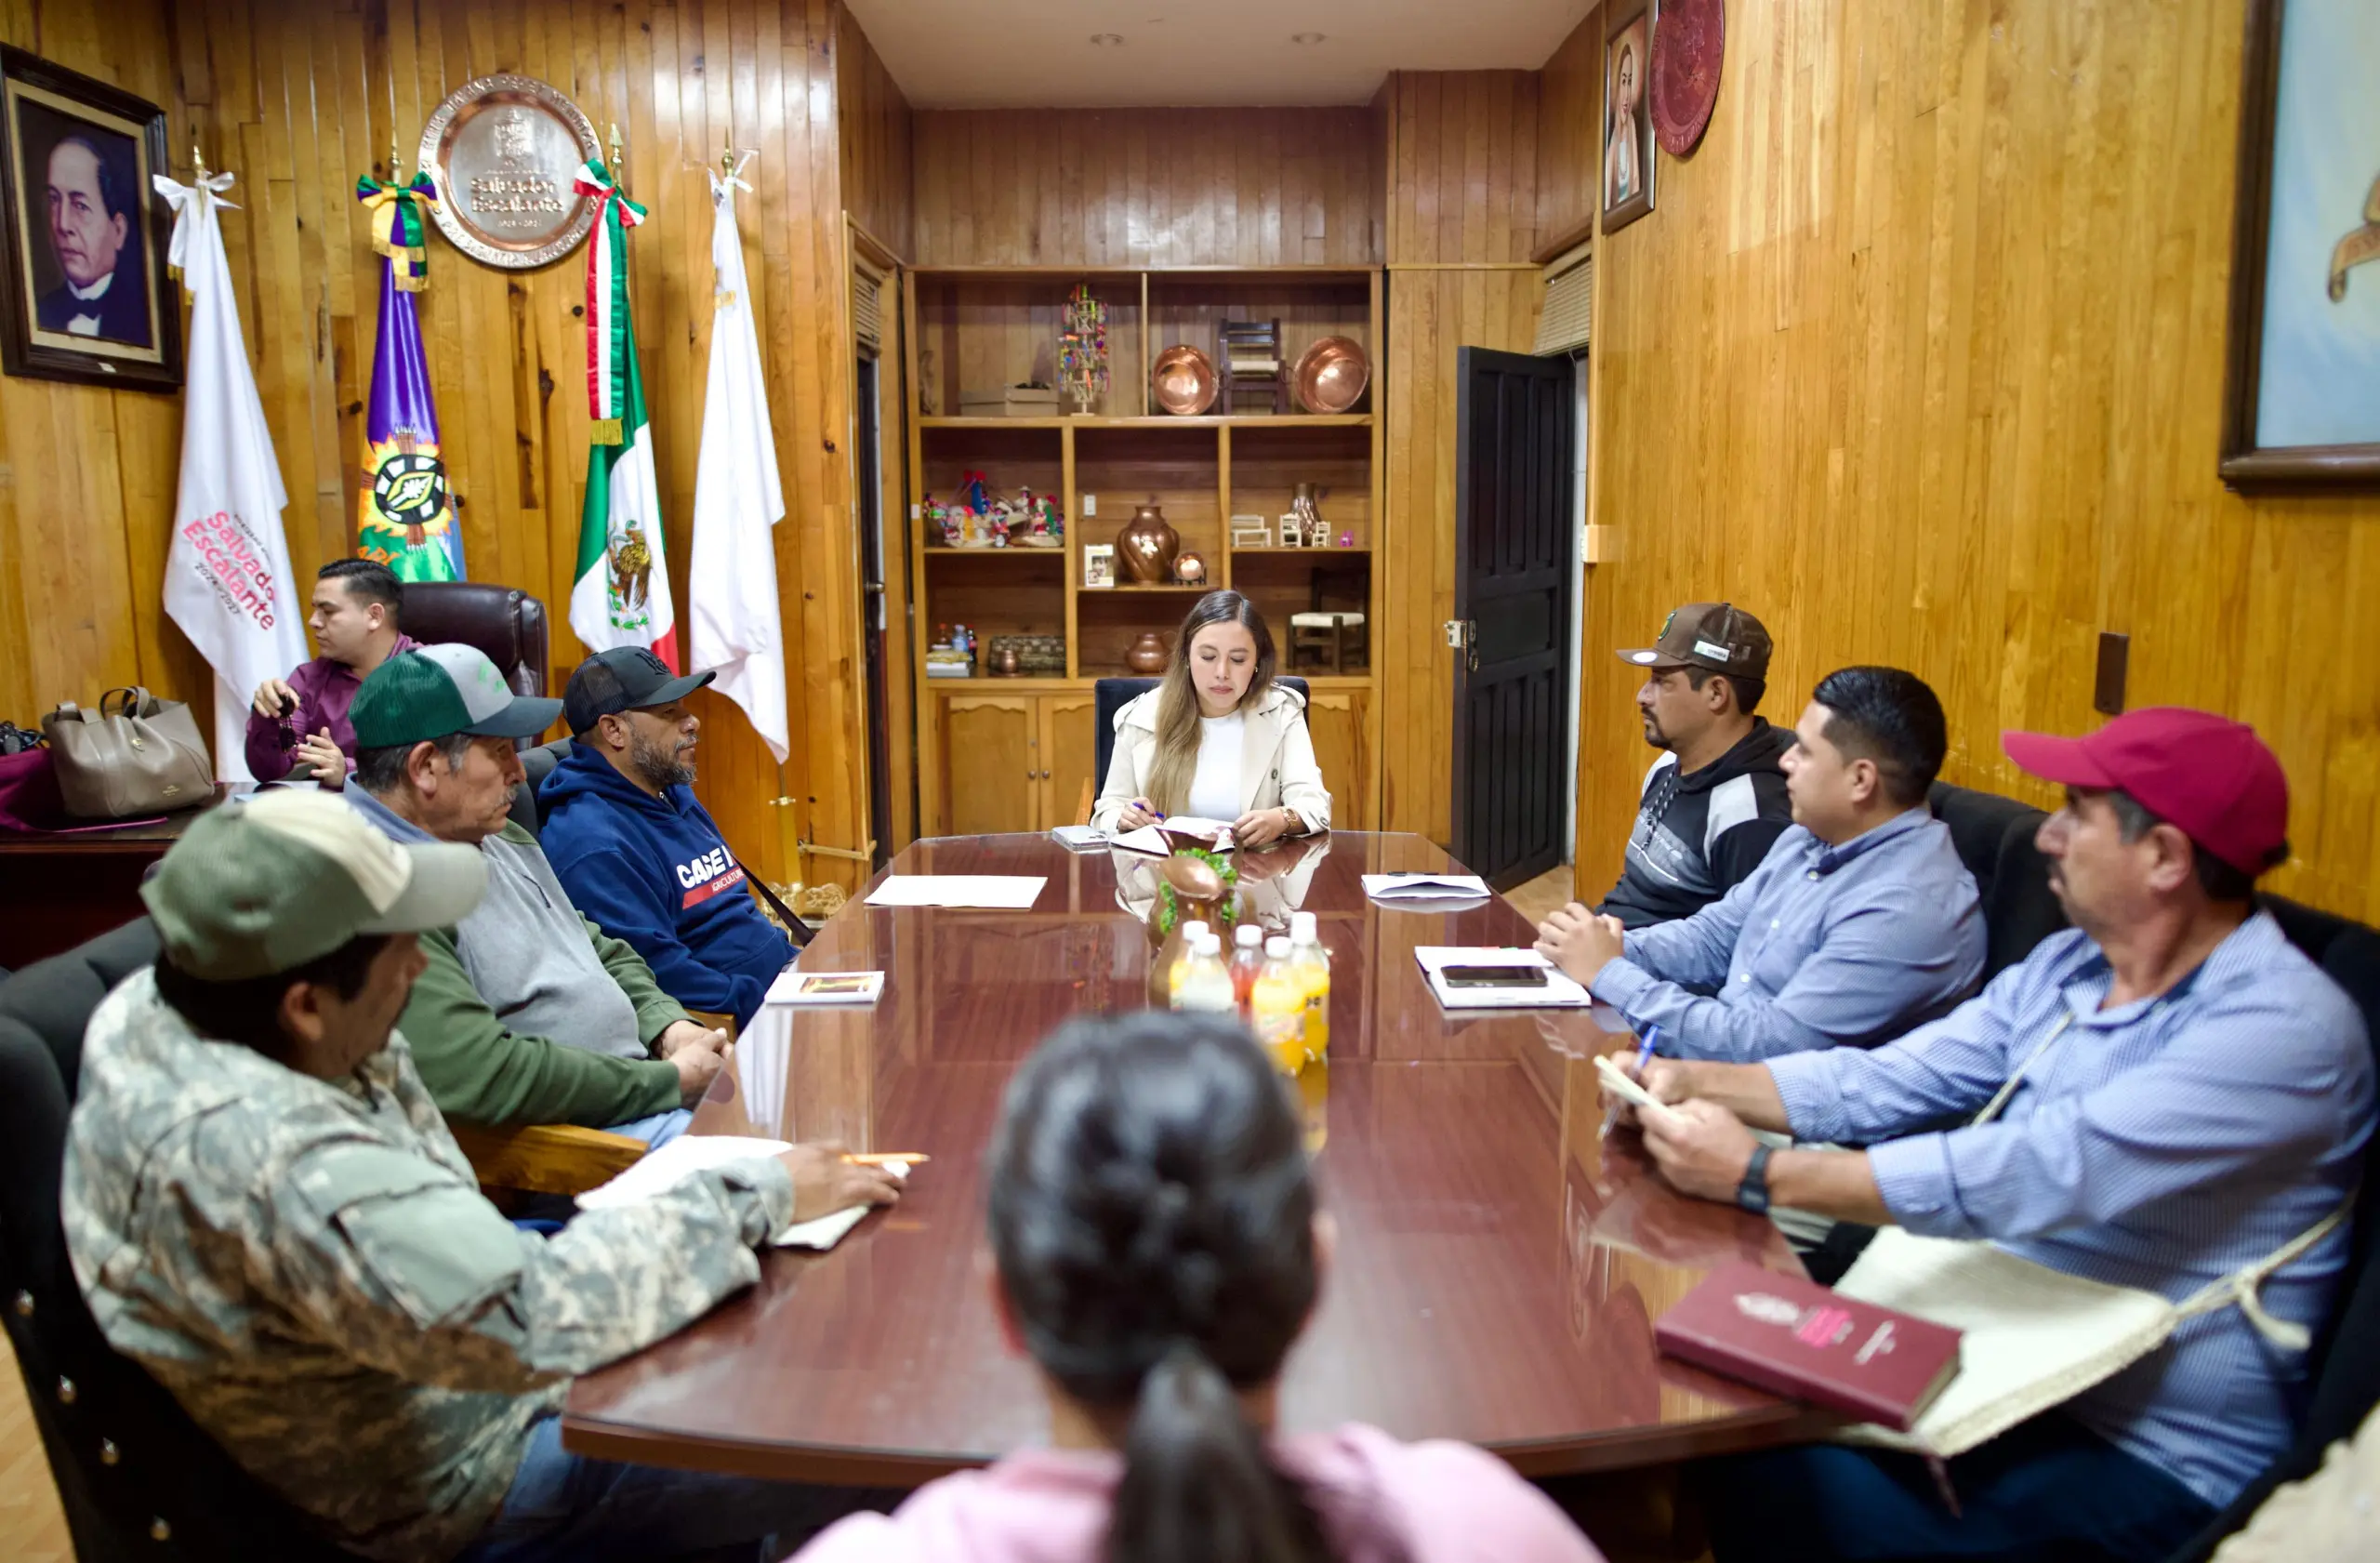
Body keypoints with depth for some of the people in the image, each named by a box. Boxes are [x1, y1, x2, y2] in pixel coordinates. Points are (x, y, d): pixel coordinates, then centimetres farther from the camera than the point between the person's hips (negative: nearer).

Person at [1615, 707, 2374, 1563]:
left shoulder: (2284, 1027, -21)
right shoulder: (2067, 966, 4)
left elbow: (2042, 1172, -31)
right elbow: (1888, 1081, 4)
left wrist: (1758, 1173, -30)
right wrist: (1696, 1083, -10)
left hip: (2148, 1455, -7)